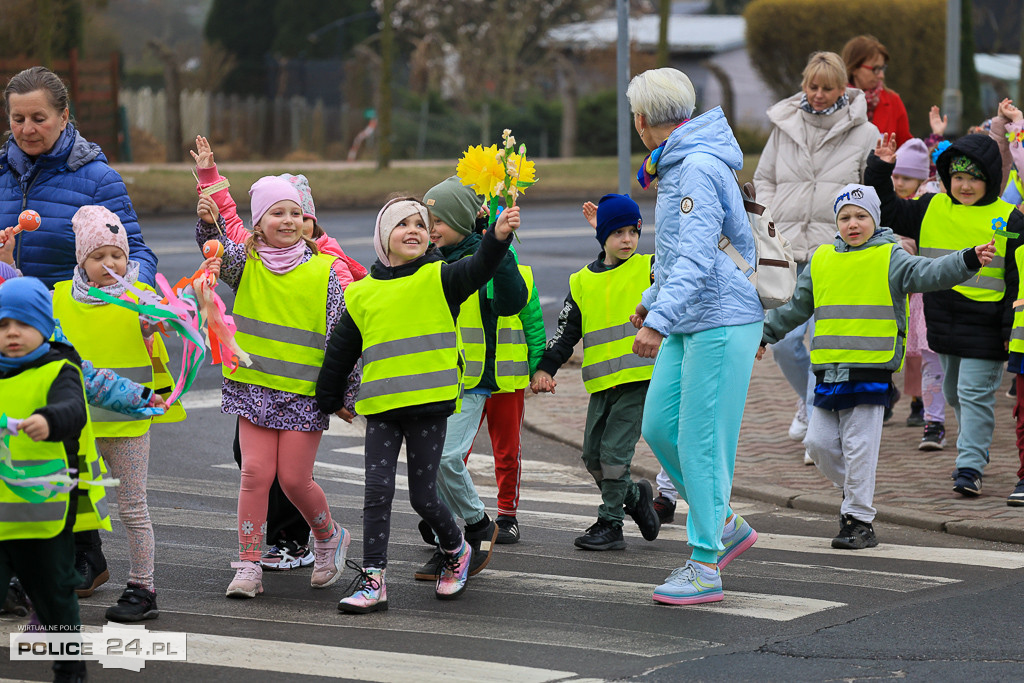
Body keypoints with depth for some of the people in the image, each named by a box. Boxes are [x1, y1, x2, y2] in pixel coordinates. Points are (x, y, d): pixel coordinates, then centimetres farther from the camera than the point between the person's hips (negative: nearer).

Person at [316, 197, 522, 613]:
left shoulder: (439, 279, 0)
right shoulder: (361, 293, 9)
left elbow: (479, 269, -20)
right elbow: (340, 352, 18)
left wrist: (499, 236, -39)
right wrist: (329, 400, 23)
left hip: (429, 406, -3)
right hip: (381, 409, 3)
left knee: (423, 497, 2)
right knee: (377, 492, -4)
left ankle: (456, 551, 30)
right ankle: (373, 581, 0)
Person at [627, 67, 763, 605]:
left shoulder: (699, 167, -18)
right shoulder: (677, 165, 14)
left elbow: (697, 256, -26)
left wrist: (659, 321, -31)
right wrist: (652, 300, 33)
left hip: (721, 322, -10)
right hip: (689, 322, 10)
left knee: (701, 440, -7)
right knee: (659, 426, 9)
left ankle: (705, 565, -1)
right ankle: (725, 525, 22)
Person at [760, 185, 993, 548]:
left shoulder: (890, 259, 0)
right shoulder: (822, 261, 13)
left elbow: (930, 273, -16)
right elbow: (795, 308, 27)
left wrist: (969, 260, -32)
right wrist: (764, 335, 31)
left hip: (871, 371, -5)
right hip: (829, 370, 5)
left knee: (859, 447, -4)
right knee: (819, 441, 5)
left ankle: (860, 521, 4)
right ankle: (853, 489, 29)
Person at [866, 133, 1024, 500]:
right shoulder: (931, 209, 5)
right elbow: (886, 211, 12)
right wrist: (879, 169, -1)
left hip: (984, 327, -5)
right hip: (943, 319, 5)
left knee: (975, 393, -8)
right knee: (954, 393, 18)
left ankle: (970, 466, -5)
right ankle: (976, 449, 39)